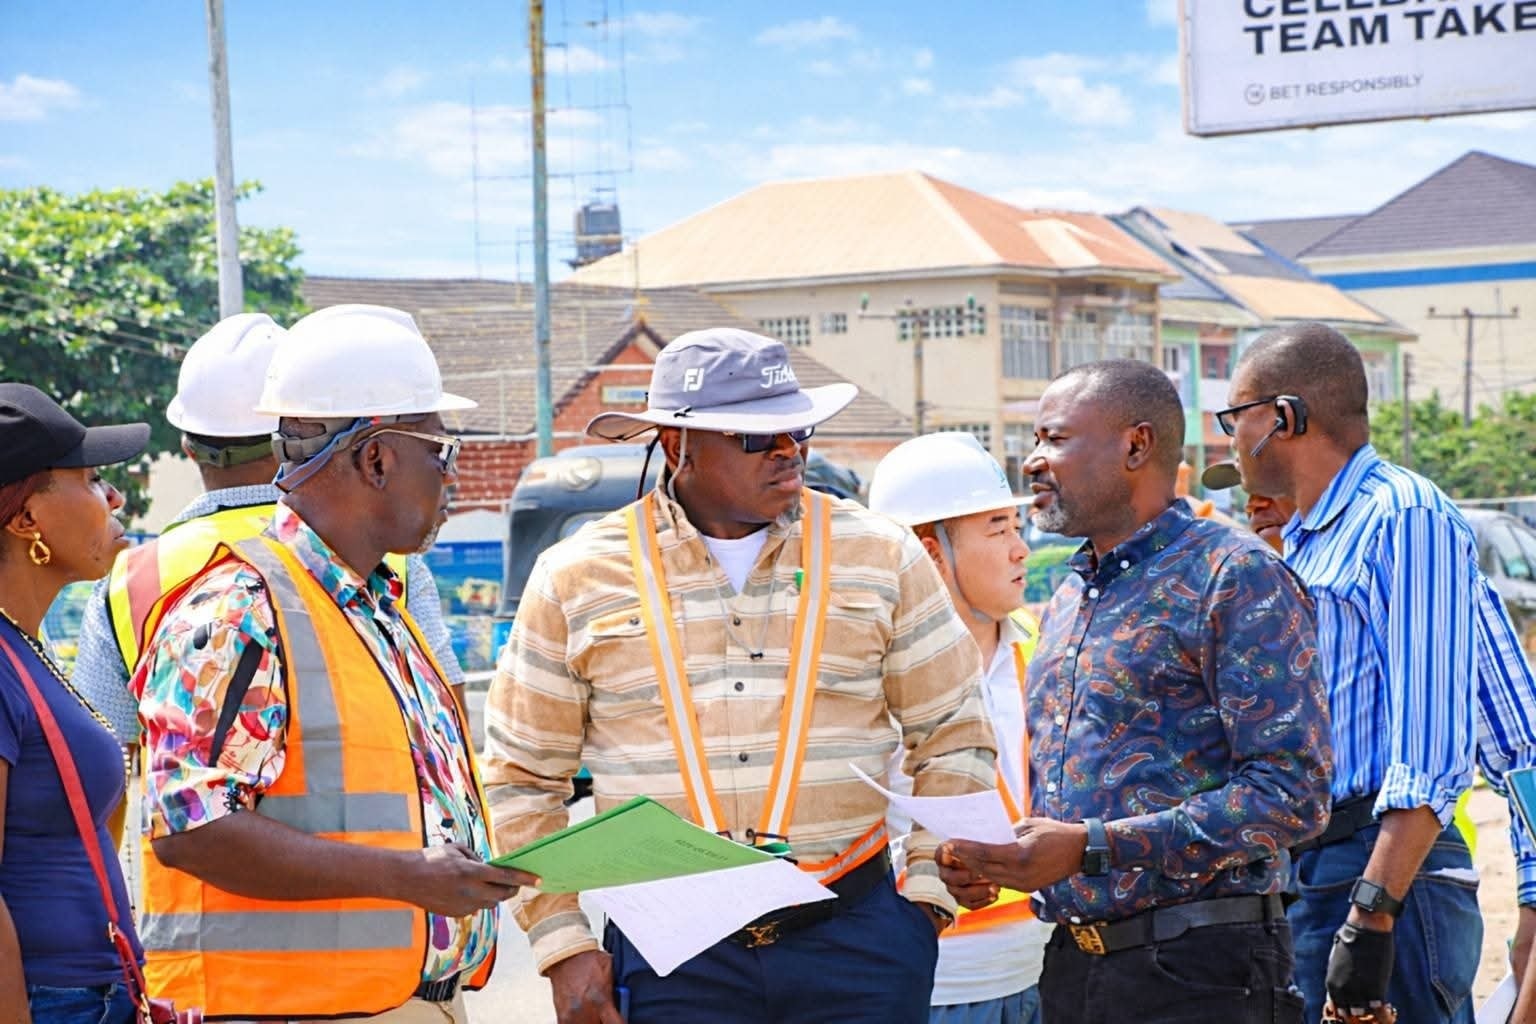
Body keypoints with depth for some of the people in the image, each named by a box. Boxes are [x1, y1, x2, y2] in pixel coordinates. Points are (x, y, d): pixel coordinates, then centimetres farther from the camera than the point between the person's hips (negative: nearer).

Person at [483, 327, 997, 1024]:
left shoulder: (879, 554, 4)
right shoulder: (578, 578, 2)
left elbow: (952, 736, 9)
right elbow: (524, 778, 6)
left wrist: (927, 887, -1)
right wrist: (563, 943, 0)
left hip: (856, 934, 1)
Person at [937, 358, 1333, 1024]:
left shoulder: (1237, 577, -9)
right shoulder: (1065, 601, 16)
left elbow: (1292, 792, -18)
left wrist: (1092, 847, -21)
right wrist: (987, 858, 2)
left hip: (1196, 970, -7)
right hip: (1070, 967, 7)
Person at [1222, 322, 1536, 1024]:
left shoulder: (1405, 517, -10)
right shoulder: (1301, 546, 19)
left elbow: (1431, 748, -19)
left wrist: (1372, 913, -24)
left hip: (1389, 877, -9)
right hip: (1306, 880, 9)